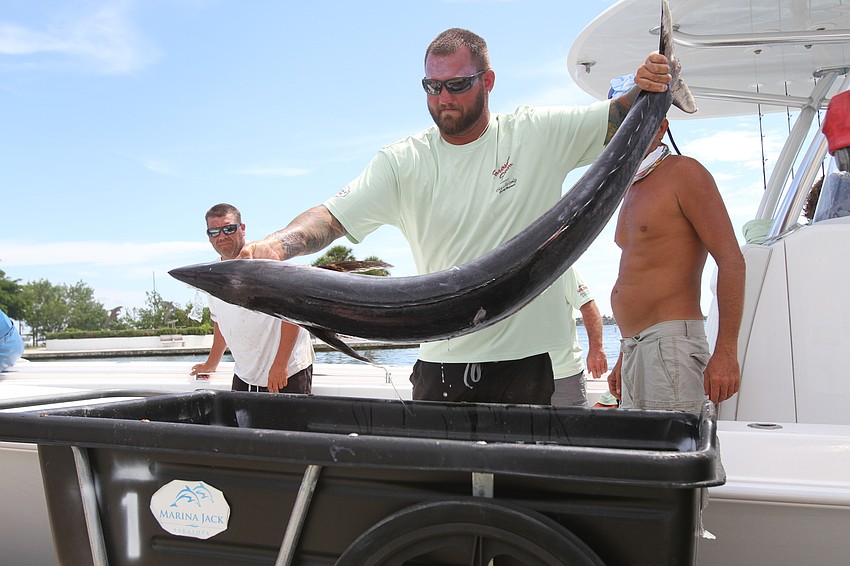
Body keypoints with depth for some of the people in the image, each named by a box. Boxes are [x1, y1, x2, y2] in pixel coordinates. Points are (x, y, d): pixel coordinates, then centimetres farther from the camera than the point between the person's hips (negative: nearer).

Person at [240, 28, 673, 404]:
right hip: (440, 362, 1)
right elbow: (331, 217, -7)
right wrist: (276, 245, -26)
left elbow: (621, 120, 5)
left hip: (523, 360, 0)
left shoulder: (539, 134, 0)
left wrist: (646, 88, -17)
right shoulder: (402, 162, -1)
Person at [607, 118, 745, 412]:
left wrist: (725, 352, -19)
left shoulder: (683, 172, -4)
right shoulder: (632, 191, 22)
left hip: (672, 341, -8)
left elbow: (731, 259, -12)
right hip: (634, 347, 8)